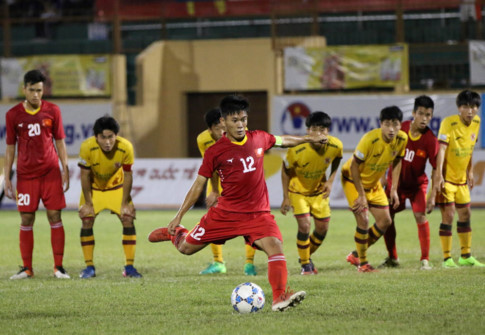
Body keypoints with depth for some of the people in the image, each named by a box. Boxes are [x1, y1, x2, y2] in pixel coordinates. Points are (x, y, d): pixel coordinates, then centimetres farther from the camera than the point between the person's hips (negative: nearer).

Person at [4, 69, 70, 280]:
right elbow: (10, 147, 6)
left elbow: (60, 142, 7)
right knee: (26, 220, 0)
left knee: (55, 217, -3)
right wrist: (7, 178, 3)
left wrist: (65, 171, 2)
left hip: (51, 172, 0)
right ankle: (27, 269, 6)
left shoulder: (52, 111, 2)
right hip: (26, 174, 0)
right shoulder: (13, 115, 2)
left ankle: (58, 267, 0)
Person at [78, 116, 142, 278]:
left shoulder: (126, 147, -28)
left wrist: (125, 203, -11)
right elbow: (85, 175, -18)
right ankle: (89, 267, -1)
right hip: (93, 187, -1)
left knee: (128, 219, -9)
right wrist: (88, 203, -14)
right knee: (87, 221, -11)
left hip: (116, 187, 1)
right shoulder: (87, 147, -31)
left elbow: (127, 175, -14)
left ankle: (129, 267, -1)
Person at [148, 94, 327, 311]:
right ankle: (174, 233, 44)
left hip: (258, 213, 1)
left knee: (275, 245, -24)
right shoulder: (215, 152, -7)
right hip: (226, 212, -1)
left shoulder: (259, 139, 1)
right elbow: (199, 184, 0)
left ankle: (279, 298, -28)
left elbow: (283, 141, 24)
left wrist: (309, 139, 30)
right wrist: (179, 216, 0)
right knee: (186, 248, 7)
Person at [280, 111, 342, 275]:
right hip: (298, 190, -4)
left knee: (322, 229, 7)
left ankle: (307, 257, 35)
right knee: (304, 226, -15)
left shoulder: (336, 146, -23)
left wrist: (330, 181, -10)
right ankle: (305, 264, 7)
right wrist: (286, 197, -13)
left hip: (319, 190, 4)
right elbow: (286, 170, -15)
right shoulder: (297, 150, -33)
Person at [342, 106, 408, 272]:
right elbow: (354, 165, -25)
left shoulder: (402, 139, -15)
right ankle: (362, 263, 3)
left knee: (385, 221, 4)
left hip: (374, 183, 7)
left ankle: (356, 255, 20)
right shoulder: (370, 140, -33)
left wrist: (394, 190, -1)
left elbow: (397, 162, 3)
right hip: (353, 180, -7)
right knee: (363, 220, -15)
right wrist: (361, 195, -23)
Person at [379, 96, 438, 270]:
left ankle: (425, 260, -11)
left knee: (421, 216, -17)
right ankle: (392, 258, 20)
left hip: (417, 183, -3)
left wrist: (432, 196, -19)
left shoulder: (430, 140, -20)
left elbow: (436, 168, -15)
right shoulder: (401, 129, -14)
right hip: (396, 181, 3)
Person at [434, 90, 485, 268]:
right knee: (448, 215, -9)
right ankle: (447, 258, -4)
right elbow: (441, 148, -26)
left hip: (461, 178, 7)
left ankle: (466, 256, 23)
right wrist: (438, 175, -33)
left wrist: (470, 172, 17)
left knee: (465, 214, 12)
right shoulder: (449, 122, -20)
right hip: (446, 177, -7)